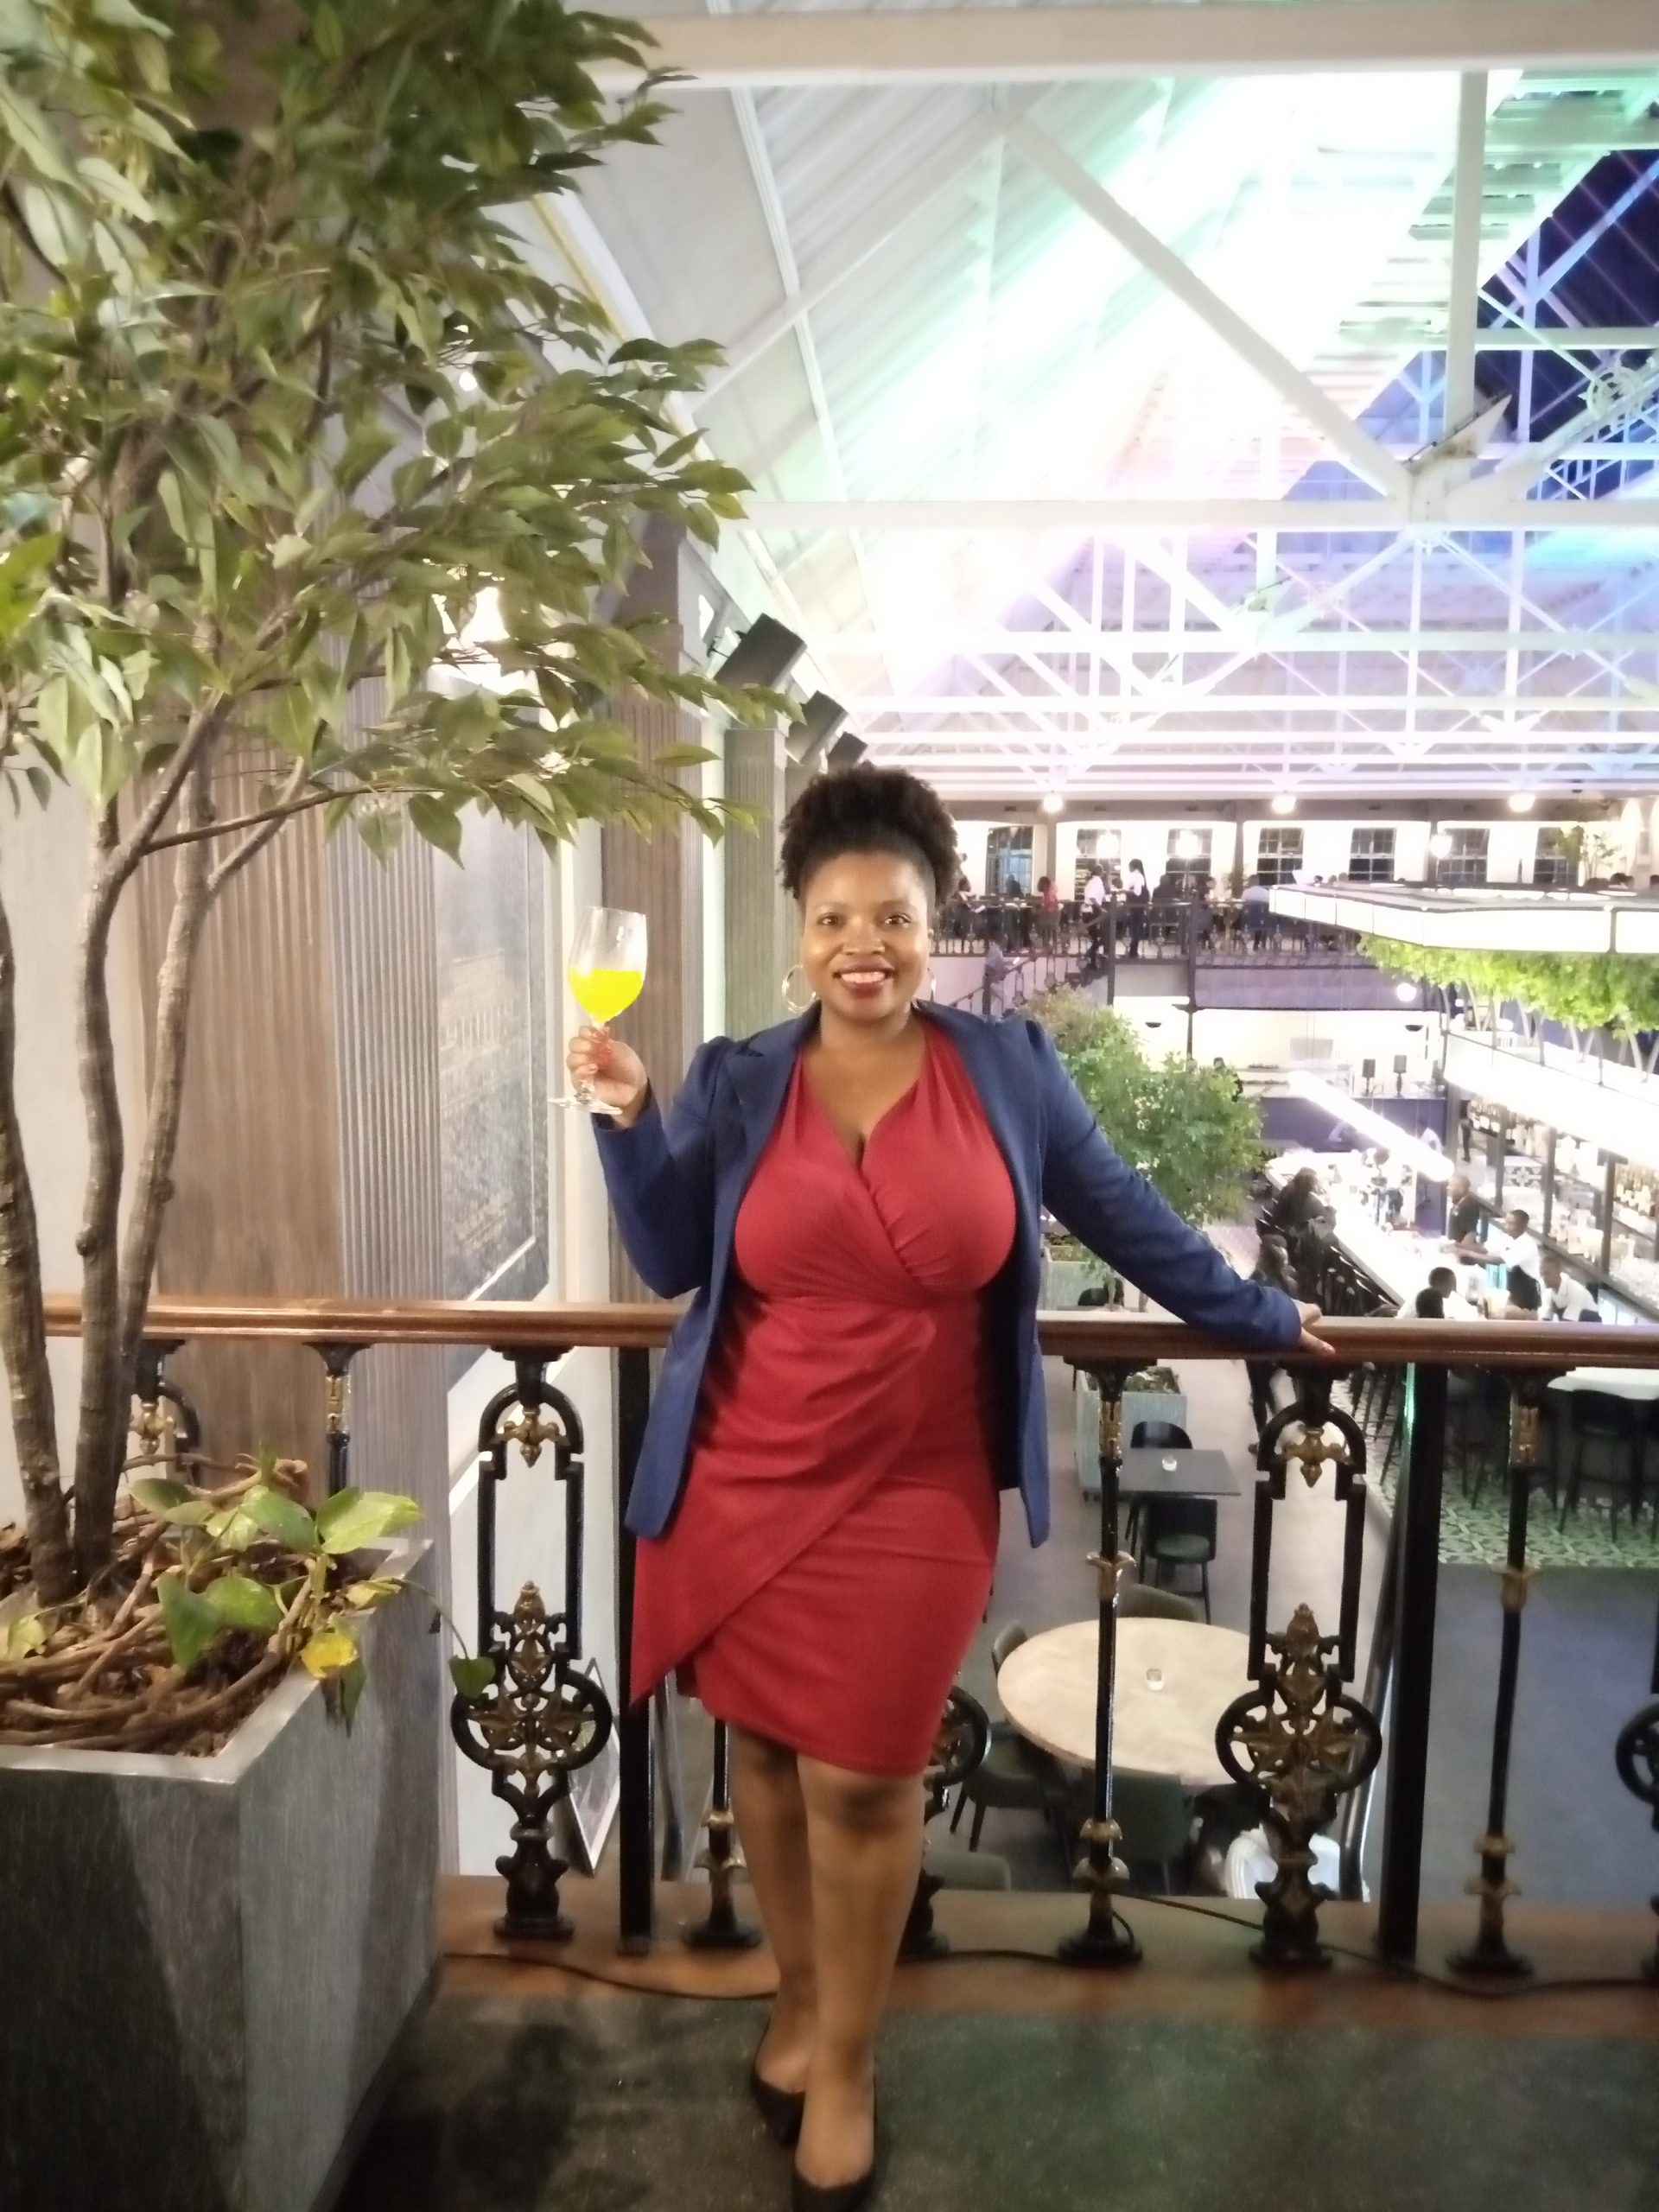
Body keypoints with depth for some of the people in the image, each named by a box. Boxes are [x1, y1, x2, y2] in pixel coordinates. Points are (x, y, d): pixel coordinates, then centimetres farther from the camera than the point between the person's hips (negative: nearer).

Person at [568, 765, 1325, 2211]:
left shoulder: (1010, 1071, -2)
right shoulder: (736, 1082, -1)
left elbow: (1124, 1218, 8)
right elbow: (672, 1264, -1)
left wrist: (1256, 1315, 15)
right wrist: (630, 1122, -14)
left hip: (915, 1492, -1)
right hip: (744, 1477, 2)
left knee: (862, 1778, 5)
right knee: (766, 1750, 15)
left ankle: (848, 2064, 30)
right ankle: (799, 2000, 42)